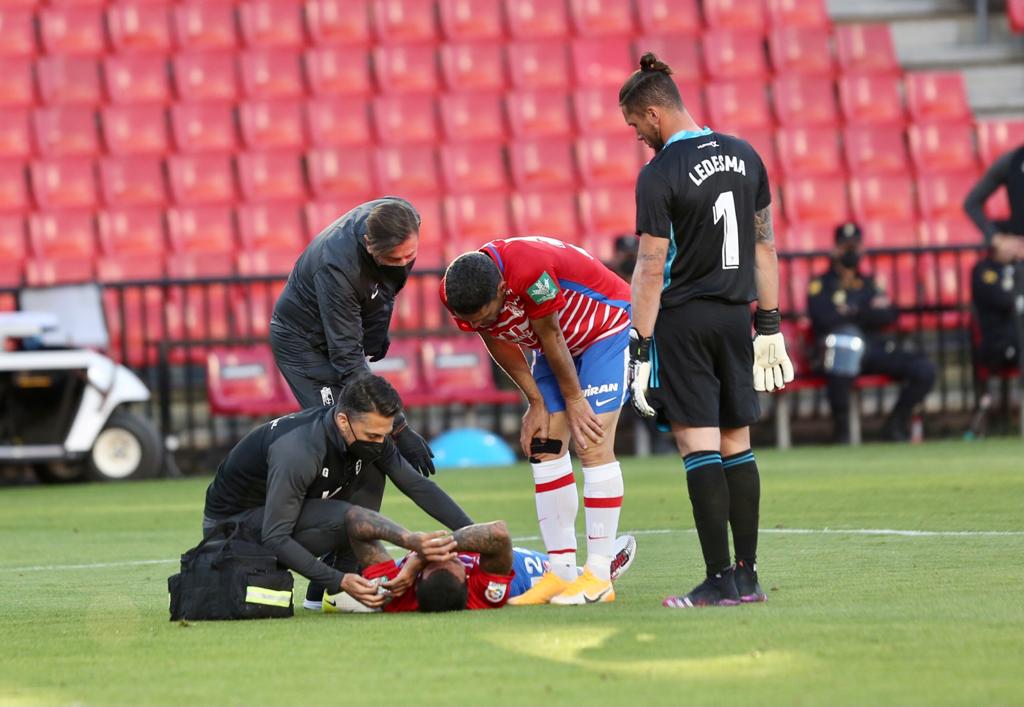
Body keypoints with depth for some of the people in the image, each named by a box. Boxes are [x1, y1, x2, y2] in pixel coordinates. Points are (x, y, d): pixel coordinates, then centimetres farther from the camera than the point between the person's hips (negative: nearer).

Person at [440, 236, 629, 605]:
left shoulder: (531, 271, -40)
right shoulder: (459, 296, -19)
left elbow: (550, 338, -26)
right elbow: (499, 344, -4)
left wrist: (574, 399, -13)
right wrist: (536, 403, -4)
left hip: (605, 330, -7)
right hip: (558, 345, 7)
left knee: (592, 446, -15)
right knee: (544, 449, -2)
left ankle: (599, 577, -15)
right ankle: (562, 573, 1)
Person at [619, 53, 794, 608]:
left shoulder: (659, 173, -12)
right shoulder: (744, 157, 8)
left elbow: (651, 270, -14)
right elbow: (765, 246, 12)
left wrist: (641, 350, -11)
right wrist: (769, 328, 18)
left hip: (683, 318, -6)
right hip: (736, 314, 6)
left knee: (698, 447, -5)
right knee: (736, 445, 10)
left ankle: (719, 582, -8)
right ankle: (746, 577, 9)